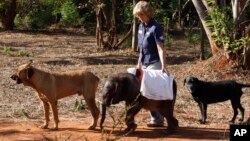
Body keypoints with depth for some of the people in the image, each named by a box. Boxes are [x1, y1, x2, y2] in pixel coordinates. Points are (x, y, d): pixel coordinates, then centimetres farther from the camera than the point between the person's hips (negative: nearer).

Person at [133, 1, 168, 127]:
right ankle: (156, 118, 19)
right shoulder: (141, 26, 7)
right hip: (145, 64, 8)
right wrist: (139, 63, 18)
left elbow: (161, 48, -25)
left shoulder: (155, 28, -17)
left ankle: (158, 119, 1)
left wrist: (163, 65, -35)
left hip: (154, 64, -8)